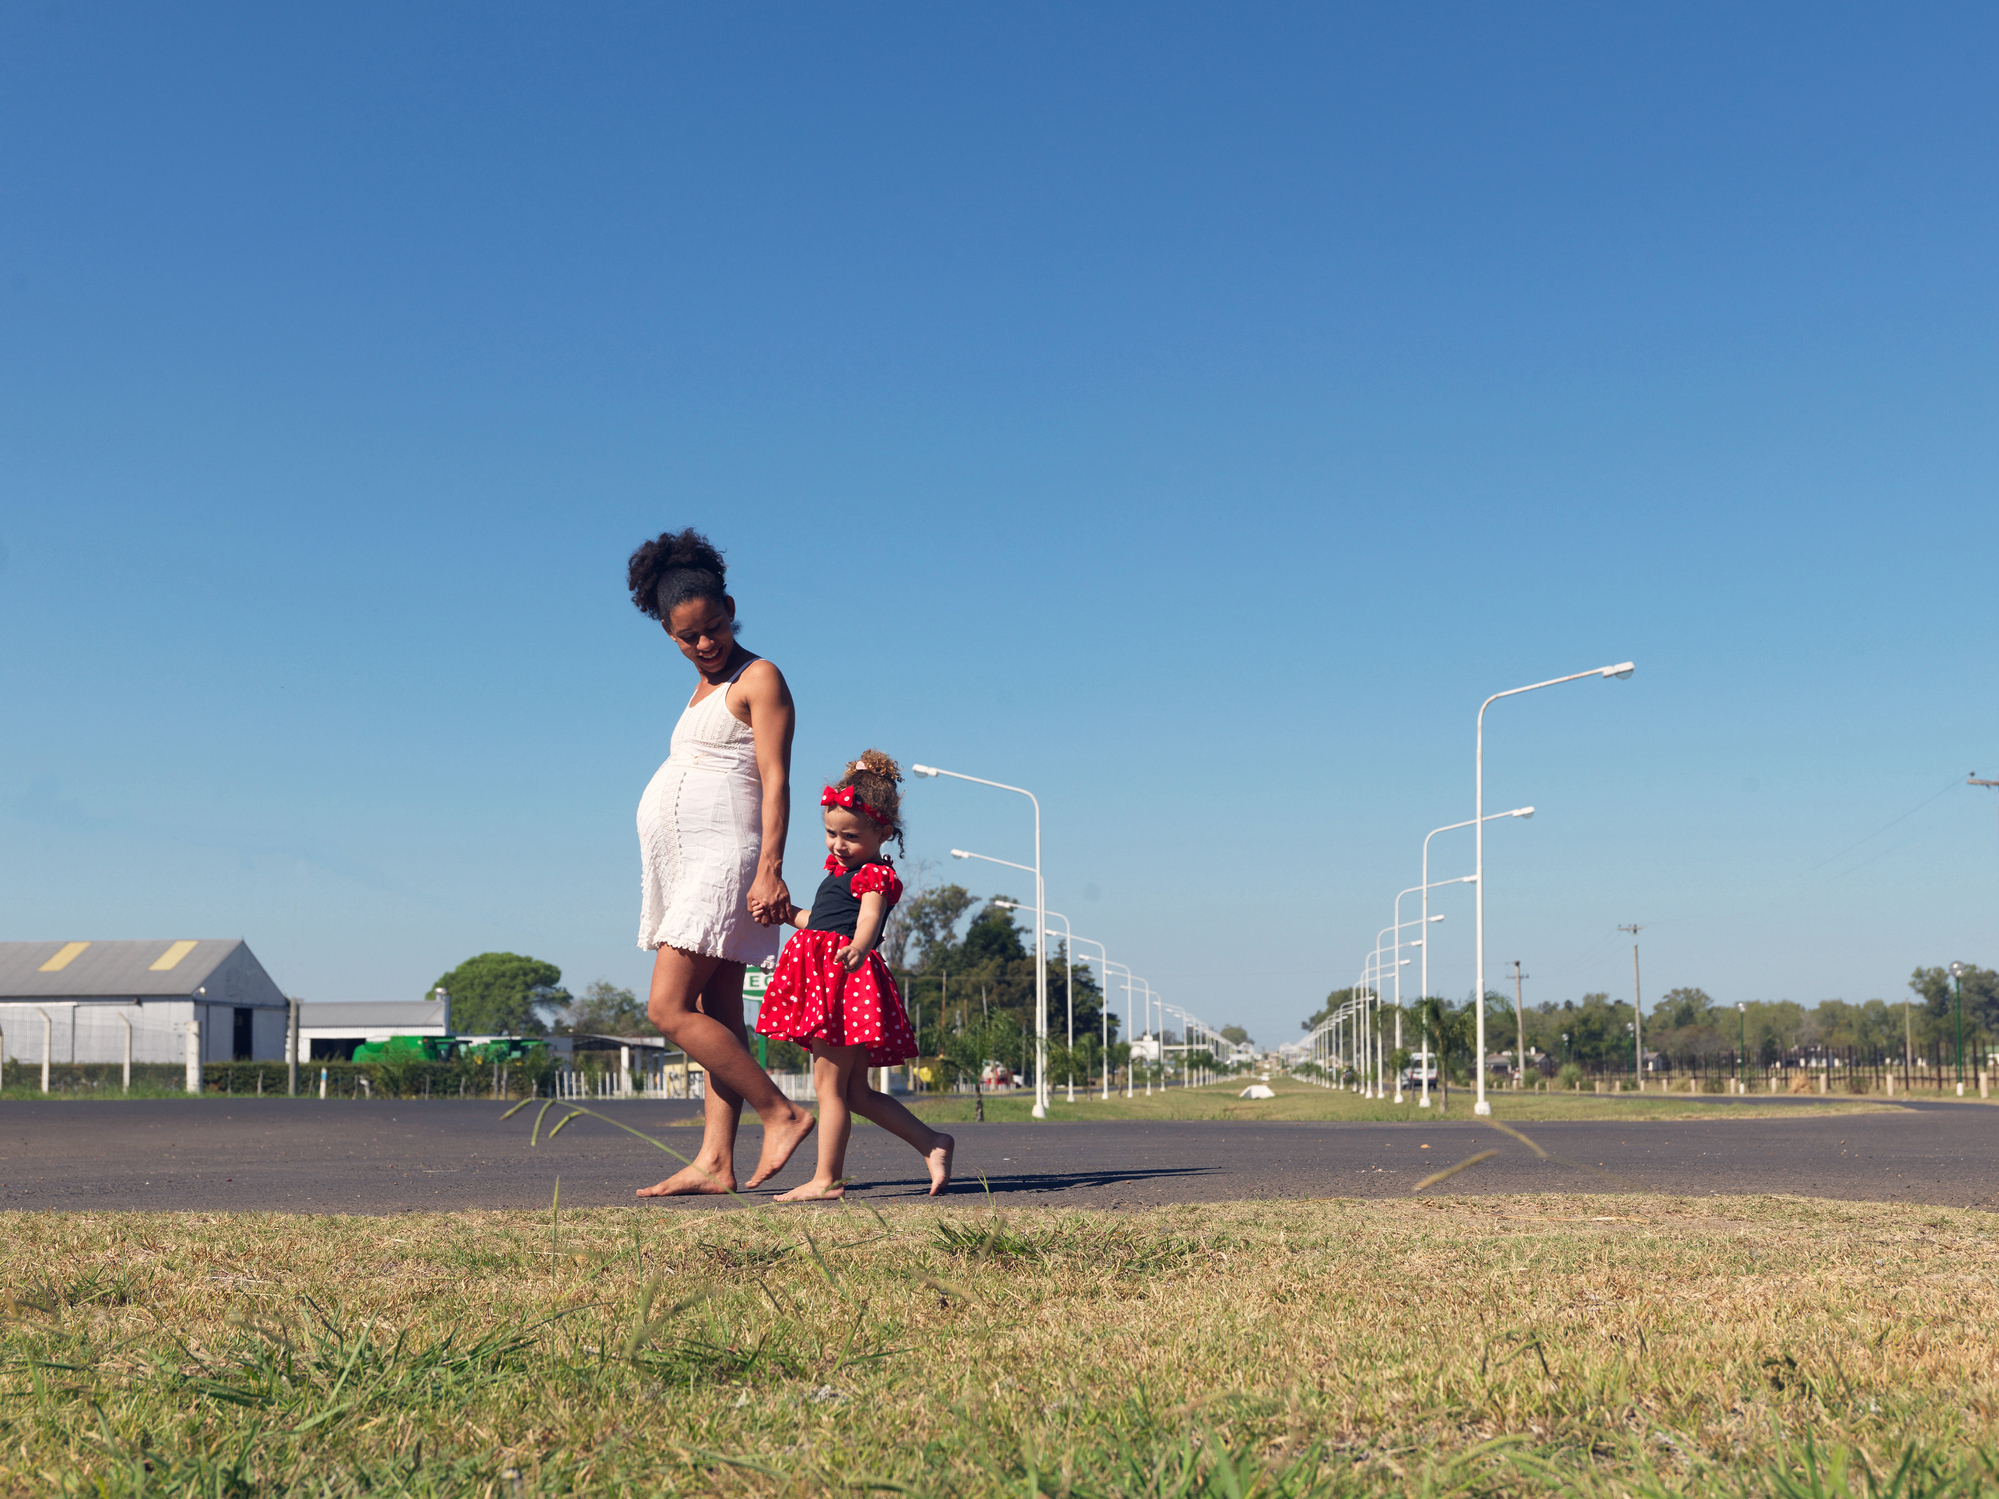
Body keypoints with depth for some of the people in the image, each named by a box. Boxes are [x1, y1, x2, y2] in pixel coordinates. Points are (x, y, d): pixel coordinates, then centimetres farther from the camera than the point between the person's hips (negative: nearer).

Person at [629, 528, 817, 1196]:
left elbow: (775, 779, -13)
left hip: (722, 857, -9)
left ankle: (781, 1113, -9)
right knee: (717, 1016, 4)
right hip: (684, 865, 9)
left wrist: (769, 867, -23)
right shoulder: (704, 689, 20)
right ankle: (714, 1162, 4)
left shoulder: (759, 678, -5)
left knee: (669, 1007, -13)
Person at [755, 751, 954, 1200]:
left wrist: (858, 949, -48)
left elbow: (868, 919, -29)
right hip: (826, 981, 10)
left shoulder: (875, 876, -9)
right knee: (856, 1092, 12)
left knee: (828, 1084, -6)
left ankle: (827, 1179, 0)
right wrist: (789, 913, 39)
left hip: (850, 979, -10)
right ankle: (932, 1144, 16)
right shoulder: (842, 871, 20)